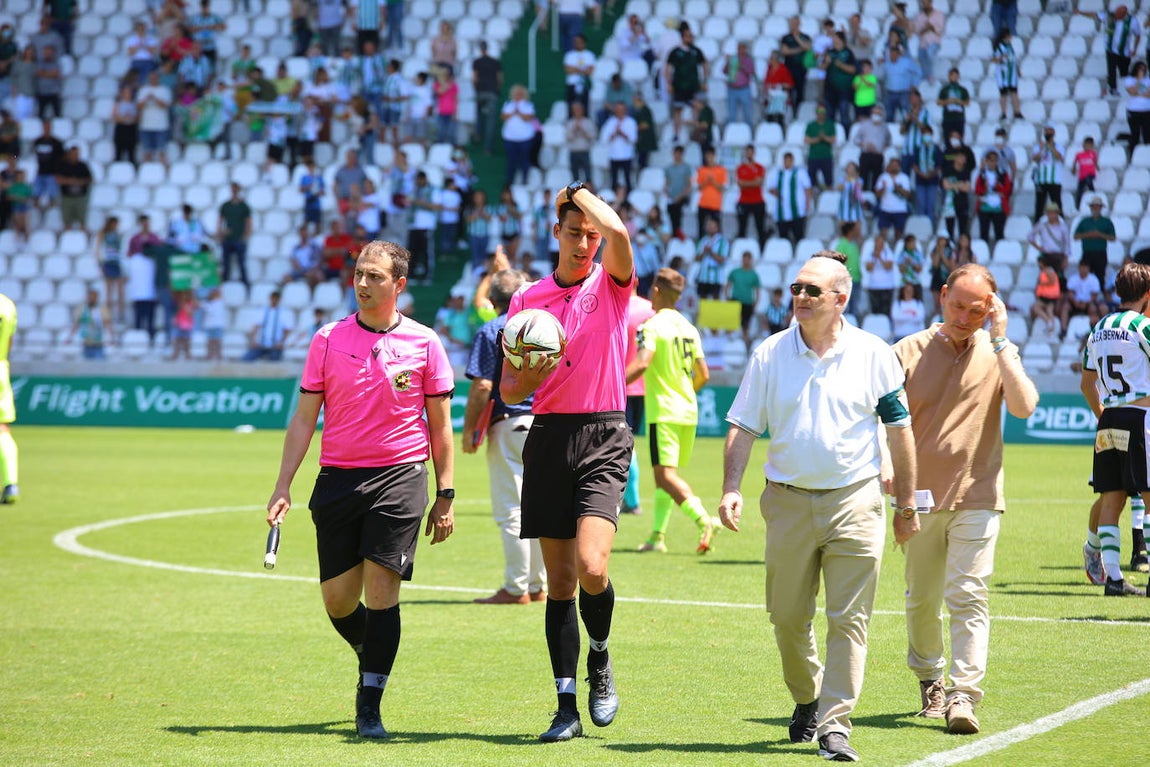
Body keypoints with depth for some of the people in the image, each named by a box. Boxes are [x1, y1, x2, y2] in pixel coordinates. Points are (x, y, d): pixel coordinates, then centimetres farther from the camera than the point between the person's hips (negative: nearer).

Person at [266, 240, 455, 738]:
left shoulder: (423, 343, 2)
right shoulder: (328, 340, 4)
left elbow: (440, 425, 7)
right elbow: (304, 418, 6)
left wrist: (445, 496, 4)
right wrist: (283, 487, -1)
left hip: (400, 474, -2)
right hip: (337, 478, 2)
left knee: (381, 589, -10)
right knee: (337, 600, 3)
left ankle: (369, 707, -4)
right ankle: (371, 658, 34)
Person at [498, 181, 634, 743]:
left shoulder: (611, 283, 3)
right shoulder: (526, 298, 10)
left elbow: (617, 231, -21)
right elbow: (508, 390, 11)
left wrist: (579, 192, -4)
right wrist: (531, 377, -11)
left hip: (604, 437, -3)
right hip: (548, 438, 3)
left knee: (590, 566, -20)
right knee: (559, 579, 3)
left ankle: (600, 660, 9)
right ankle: (567, 707, 9)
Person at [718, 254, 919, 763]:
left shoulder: (873, 354, 1)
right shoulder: (769, 354, 3)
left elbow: (899, 429, 7)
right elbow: (743, 427, 5)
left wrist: (906, 504, 7)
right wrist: (731, 489, -8)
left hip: (854, 502, -2)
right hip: (788, 501, 2)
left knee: (848, 619, -7)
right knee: (787, 618, 7)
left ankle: (835, 725, -5)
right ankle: (806, 699, 32)